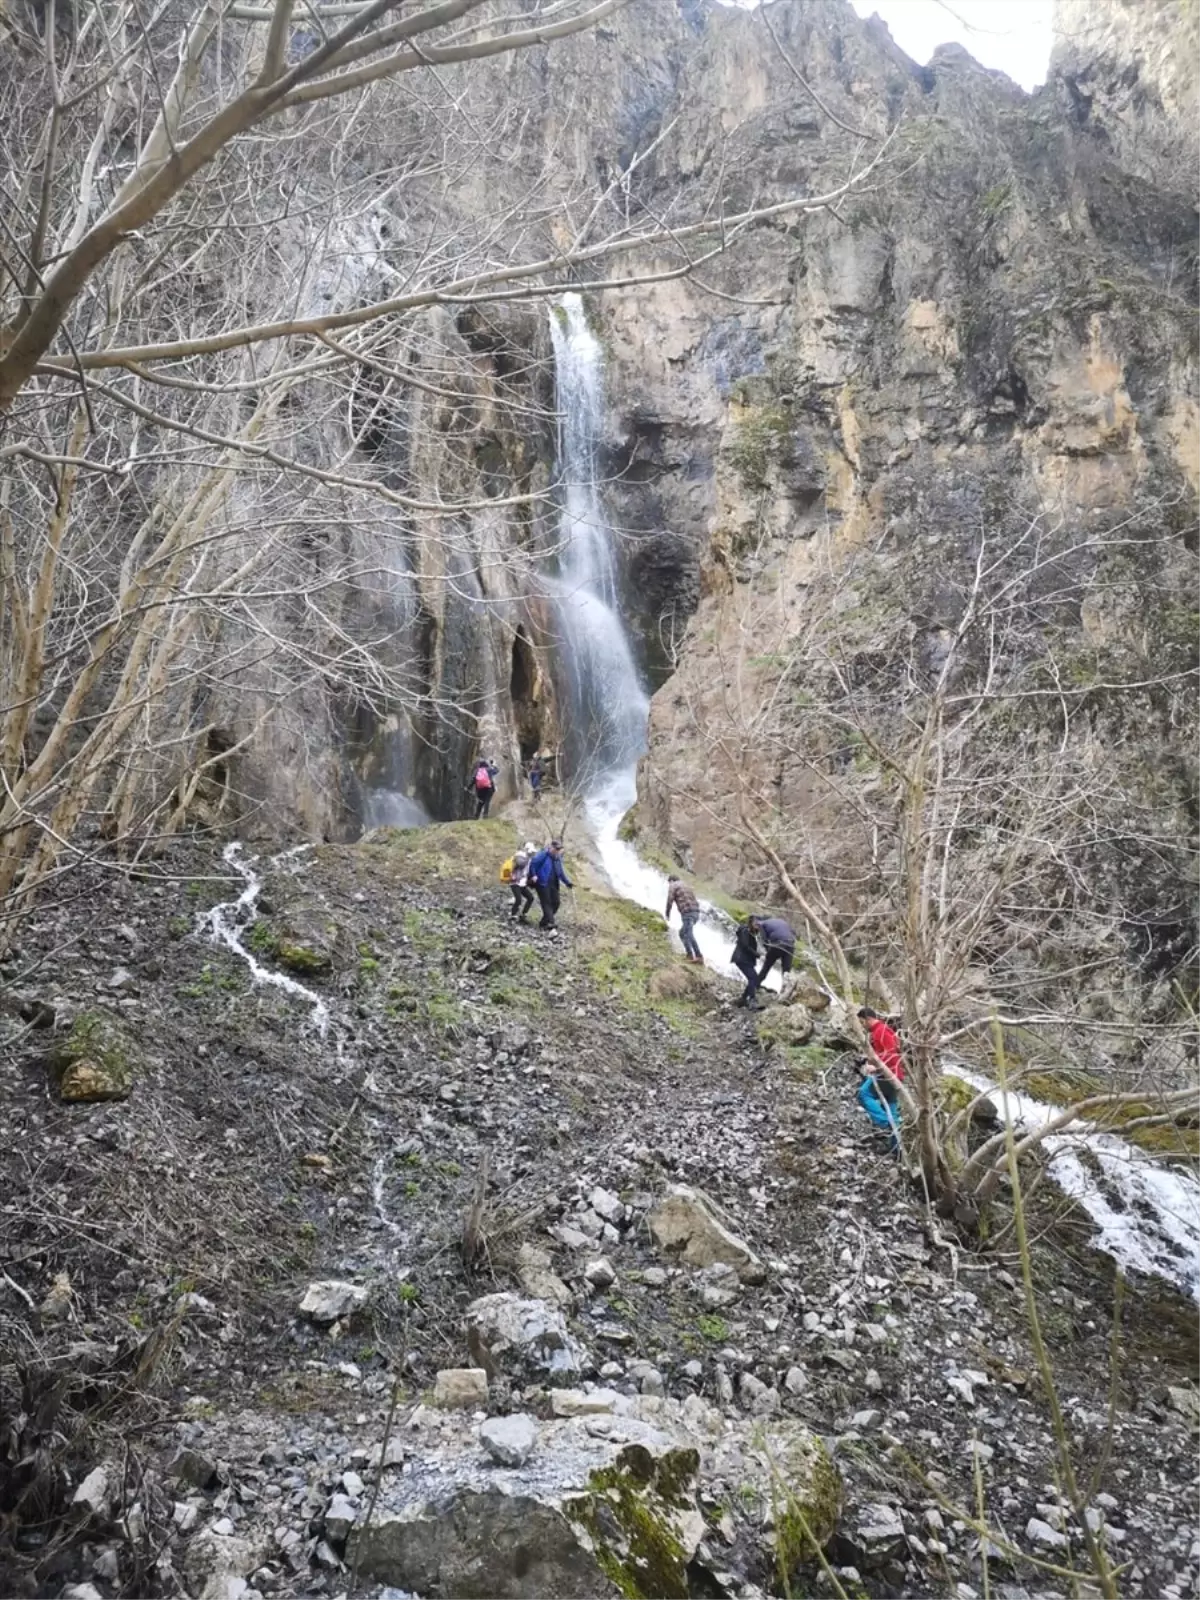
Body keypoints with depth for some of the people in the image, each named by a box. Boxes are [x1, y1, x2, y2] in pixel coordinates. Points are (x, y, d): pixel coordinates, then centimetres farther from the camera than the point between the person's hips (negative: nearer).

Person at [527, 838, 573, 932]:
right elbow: (533, 863, -9)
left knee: (555, 903, 2)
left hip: (553, 884, 7)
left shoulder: (558, 858, 14)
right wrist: (533, 875, -19)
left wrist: (568, 883, 13)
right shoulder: (543, 855, -7)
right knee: (546, 903, -12)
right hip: (542, 884, -7)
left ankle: (544, 923, 16)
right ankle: (550, 925, -20)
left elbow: (561, 873, 20)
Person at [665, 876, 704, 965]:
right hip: (696, 912, 9)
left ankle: (699, 957, -25)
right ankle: (689, 954, 11)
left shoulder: (673, 886, 8)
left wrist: (667, 914, 10)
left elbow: (670, 901, -1)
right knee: (682, 933, 20)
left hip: (687, 912, -8)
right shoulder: (685, 885, 31)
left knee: (689, 935, -15)